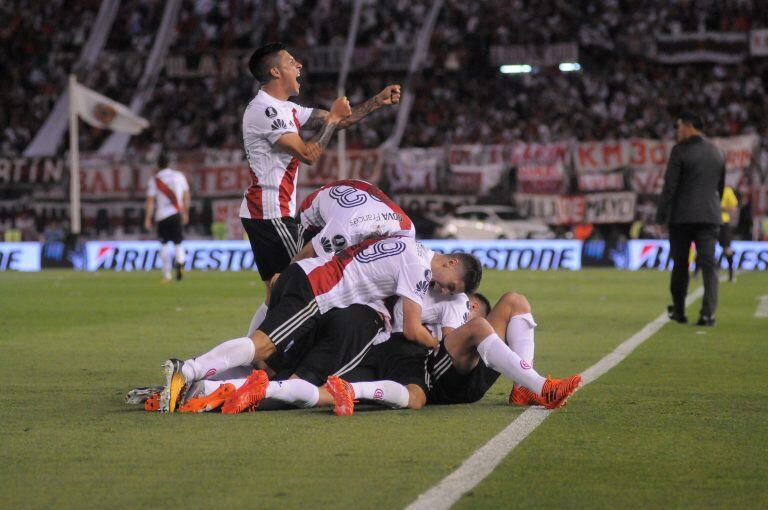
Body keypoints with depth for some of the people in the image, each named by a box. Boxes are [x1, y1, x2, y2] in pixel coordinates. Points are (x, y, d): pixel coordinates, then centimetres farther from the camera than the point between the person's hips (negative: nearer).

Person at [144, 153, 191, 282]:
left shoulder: (154, 180, -1)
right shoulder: (179, 176, 7)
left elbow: (150, 201, -6)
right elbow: (186, 196, 11)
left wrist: (147, 219, -3)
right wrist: (185, 213, 20)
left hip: (162, 216, -1)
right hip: (177, 214, 1)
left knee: (164, 245, 9)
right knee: (178, 243, 6)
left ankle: (166, 275, 6)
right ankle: (180, 261, -25)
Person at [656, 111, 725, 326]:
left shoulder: (680, 150, -7)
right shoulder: (717, 153, 11)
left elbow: (670, 186, -10)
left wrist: (661, 216, -6)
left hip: (682, 216, -3)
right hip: (710, 216, 3)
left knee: (680, 265, 9)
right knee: (709, 264, -2)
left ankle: (678, 311, 19)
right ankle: (708, 313, -13)